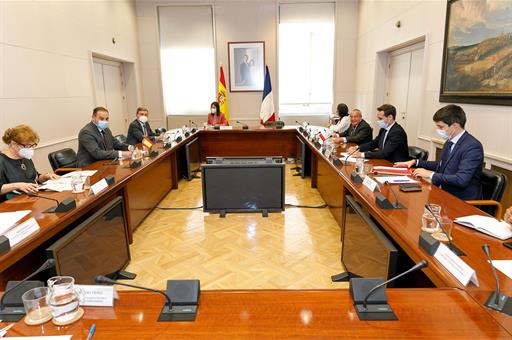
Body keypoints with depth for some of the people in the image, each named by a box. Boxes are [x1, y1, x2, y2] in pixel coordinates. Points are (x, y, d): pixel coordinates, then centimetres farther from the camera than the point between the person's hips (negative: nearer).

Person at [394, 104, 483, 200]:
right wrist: (416, 162, 12)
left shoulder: (473, 146, -18)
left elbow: (461, 180, -27)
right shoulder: (450, 141, 7)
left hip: (462, 201, -7)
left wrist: (431, 174, -19)